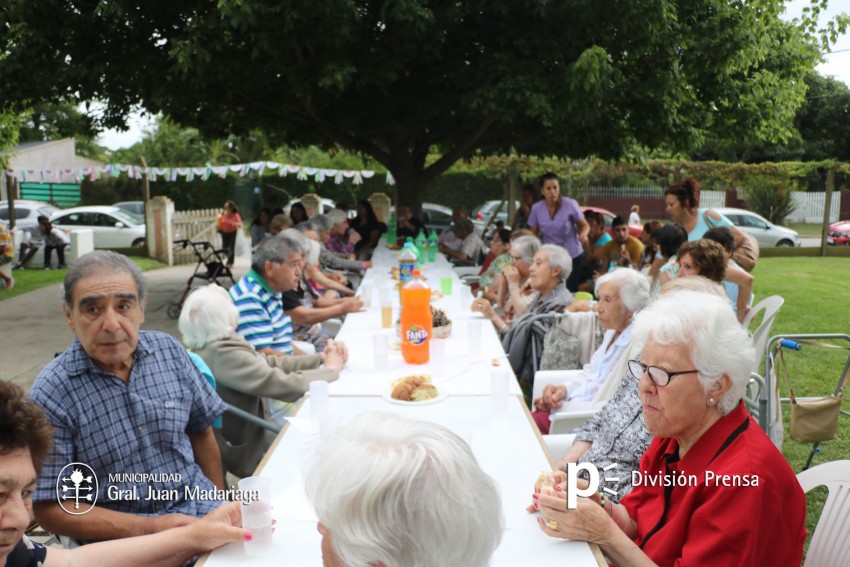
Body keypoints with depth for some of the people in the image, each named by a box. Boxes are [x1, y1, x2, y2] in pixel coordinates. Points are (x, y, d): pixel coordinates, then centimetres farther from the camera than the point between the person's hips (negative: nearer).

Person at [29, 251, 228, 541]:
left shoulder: (170, 351, -2)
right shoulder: (50, 396, -13)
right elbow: (49, 508, -10)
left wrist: (220, 501, 11)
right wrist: (150, 528, -16)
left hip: (196, 505, 3)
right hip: (122, 536, -3)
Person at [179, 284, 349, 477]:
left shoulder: (212, 347, 1)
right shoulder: (223, 355, -27)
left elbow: (269, 364, 2)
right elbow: (286, 385, -29)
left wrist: (321, 359, -6)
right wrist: (331, 369, -13)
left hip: (238, 443, 8)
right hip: (247, 454, -8)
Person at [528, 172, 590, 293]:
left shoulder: (570, 204, -15)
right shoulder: (536, 208, -9)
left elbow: (584, 225, -5)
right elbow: (533, 234, 3)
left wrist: (583, 234, -27)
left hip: (573, 256, -1)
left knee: (570, 291, 2)